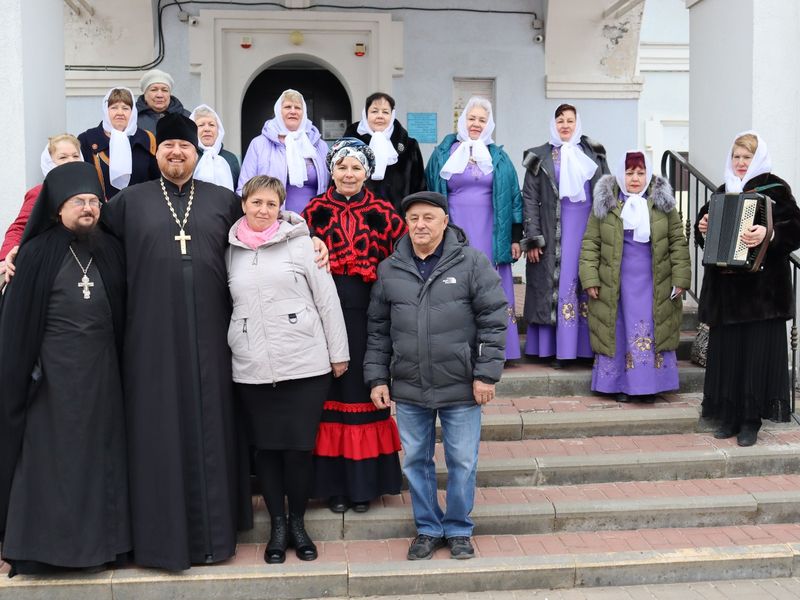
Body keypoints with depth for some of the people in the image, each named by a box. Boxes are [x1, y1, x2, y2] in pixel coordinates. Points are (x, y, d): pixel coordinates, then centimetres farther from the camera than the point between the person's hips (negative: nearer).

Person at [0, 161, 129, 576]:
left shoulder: (111, 251, 7)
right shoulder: (36, 253, -2)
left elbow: (123, 311, 10)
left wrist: (122, 362, 4)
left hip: (100, 369, 3)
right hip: (52, 370, -3)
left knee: (98, 454, 8)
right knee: (50, 456, 3)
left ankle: (98, 539, 18)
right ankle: (43, 544, 14)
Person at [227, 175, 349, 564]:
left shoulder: (300, 242, -1)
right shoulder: (232, 251, 9)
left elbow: (327, 298, -1)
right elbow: (228, 305, 15)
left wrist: (338, 352, -1)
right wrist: (231, 351, 11)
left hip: (304, 364, -2)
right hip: (252, 369, 3)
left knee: (299, 447, 3)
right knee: (265, 448, 8)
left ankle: (297, 522, 23)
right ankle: (278, 524, 25)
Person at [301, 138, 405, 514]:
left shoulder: (384, 214, 5)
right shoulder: (314, 212, 8)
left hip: (368, 315, 0)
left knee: (364, 394, 6)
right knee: (330, 396, 5)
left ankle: (365, 482, 19)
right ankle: (334, 483, 17)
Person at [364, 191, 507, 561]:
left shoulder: (472, 262, -5)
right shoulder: (389, 270, 5)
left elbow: (493, 320, -6)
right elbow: (378, 329, 10)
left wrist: (486, 374, -9)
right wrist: (377, 378, 6)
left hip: (461, 389, -3)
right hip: (408, 389, 3)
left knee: (462, 462, 8)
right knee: (416, 461, 12)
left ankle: (458, 529, 28)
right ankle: (427, 528, 30)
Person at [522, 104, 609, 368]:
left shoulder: (594, 153, 11)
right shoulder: (541, 157, 5)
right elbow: (530, 198, 1)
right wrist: (532, 238, -7)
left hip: (590, 227, 2)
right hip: (556, 232, -2)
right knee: (558, 285, -2)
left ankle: (587, 346, 6)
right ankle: (559, 350, 2)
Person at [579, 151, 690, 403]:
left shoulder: (662, 202, 4)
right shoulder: (605, 203, 2)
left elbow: (678, 241, 3)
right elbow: (591, 243, 1)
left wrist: (680, 277, -3)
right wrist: (590, 278, -6)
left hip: (654, 283, 0)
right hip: (616, 283, 0)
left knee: (652, 332, 1)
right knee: (619, 332, 3)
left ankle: (648, 386, 10)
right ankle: (621, 385, 13)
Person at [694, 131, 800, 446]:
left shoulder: (774, 188, -2)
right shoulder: (723, 191, 16)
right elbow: (706, 229, 22)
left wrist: (768, 234, -29)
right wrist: (703, 228, 0)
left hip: (762, 286, -5)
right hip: (725, 286, 5)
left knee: (757, 351, -3)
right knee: (726, 349, 5)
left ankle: (751, 420, 5)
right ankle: (729, 416, 14)